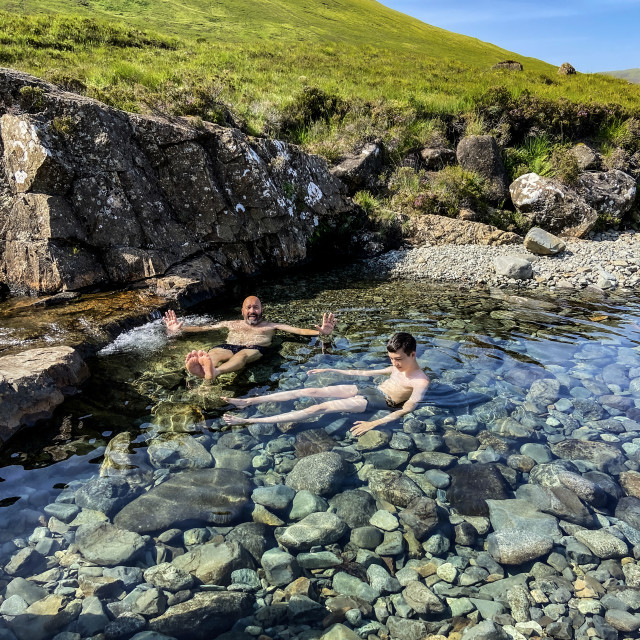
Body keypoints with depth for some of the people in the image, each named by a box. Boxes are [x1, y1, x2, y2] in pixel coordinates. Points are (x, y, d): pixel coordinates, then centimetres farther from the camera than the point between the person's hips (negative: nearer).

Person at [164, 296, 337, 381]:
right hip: (228, 346, 3)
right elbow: (204, 328, 32)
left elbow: (297, 330, 17)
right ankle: (200, 368, -72)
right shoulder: (231, 324, 36)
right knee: (213, 354, -35)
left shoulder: (270, 325, 29)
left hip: (255, 348, -3)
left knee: (241, 355, -40)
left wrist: (319, 331, -2)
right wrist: (179, 329, 20)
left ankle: (213, 372, -73)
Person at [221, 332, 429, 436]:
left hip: (379, 402, -8)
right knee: (311, 391, -7)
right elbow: (365, 372, 19)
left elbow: (407, 409, -27)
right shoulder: (398, 366, 11)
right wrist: (331, 370, 20)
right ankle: (249, 401, -6)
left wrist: (375, 423, -40)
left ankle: (249, 421, -24)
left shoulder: (421, 381, -15)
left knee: (321, 408, -21)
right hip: (369, 389, 8)